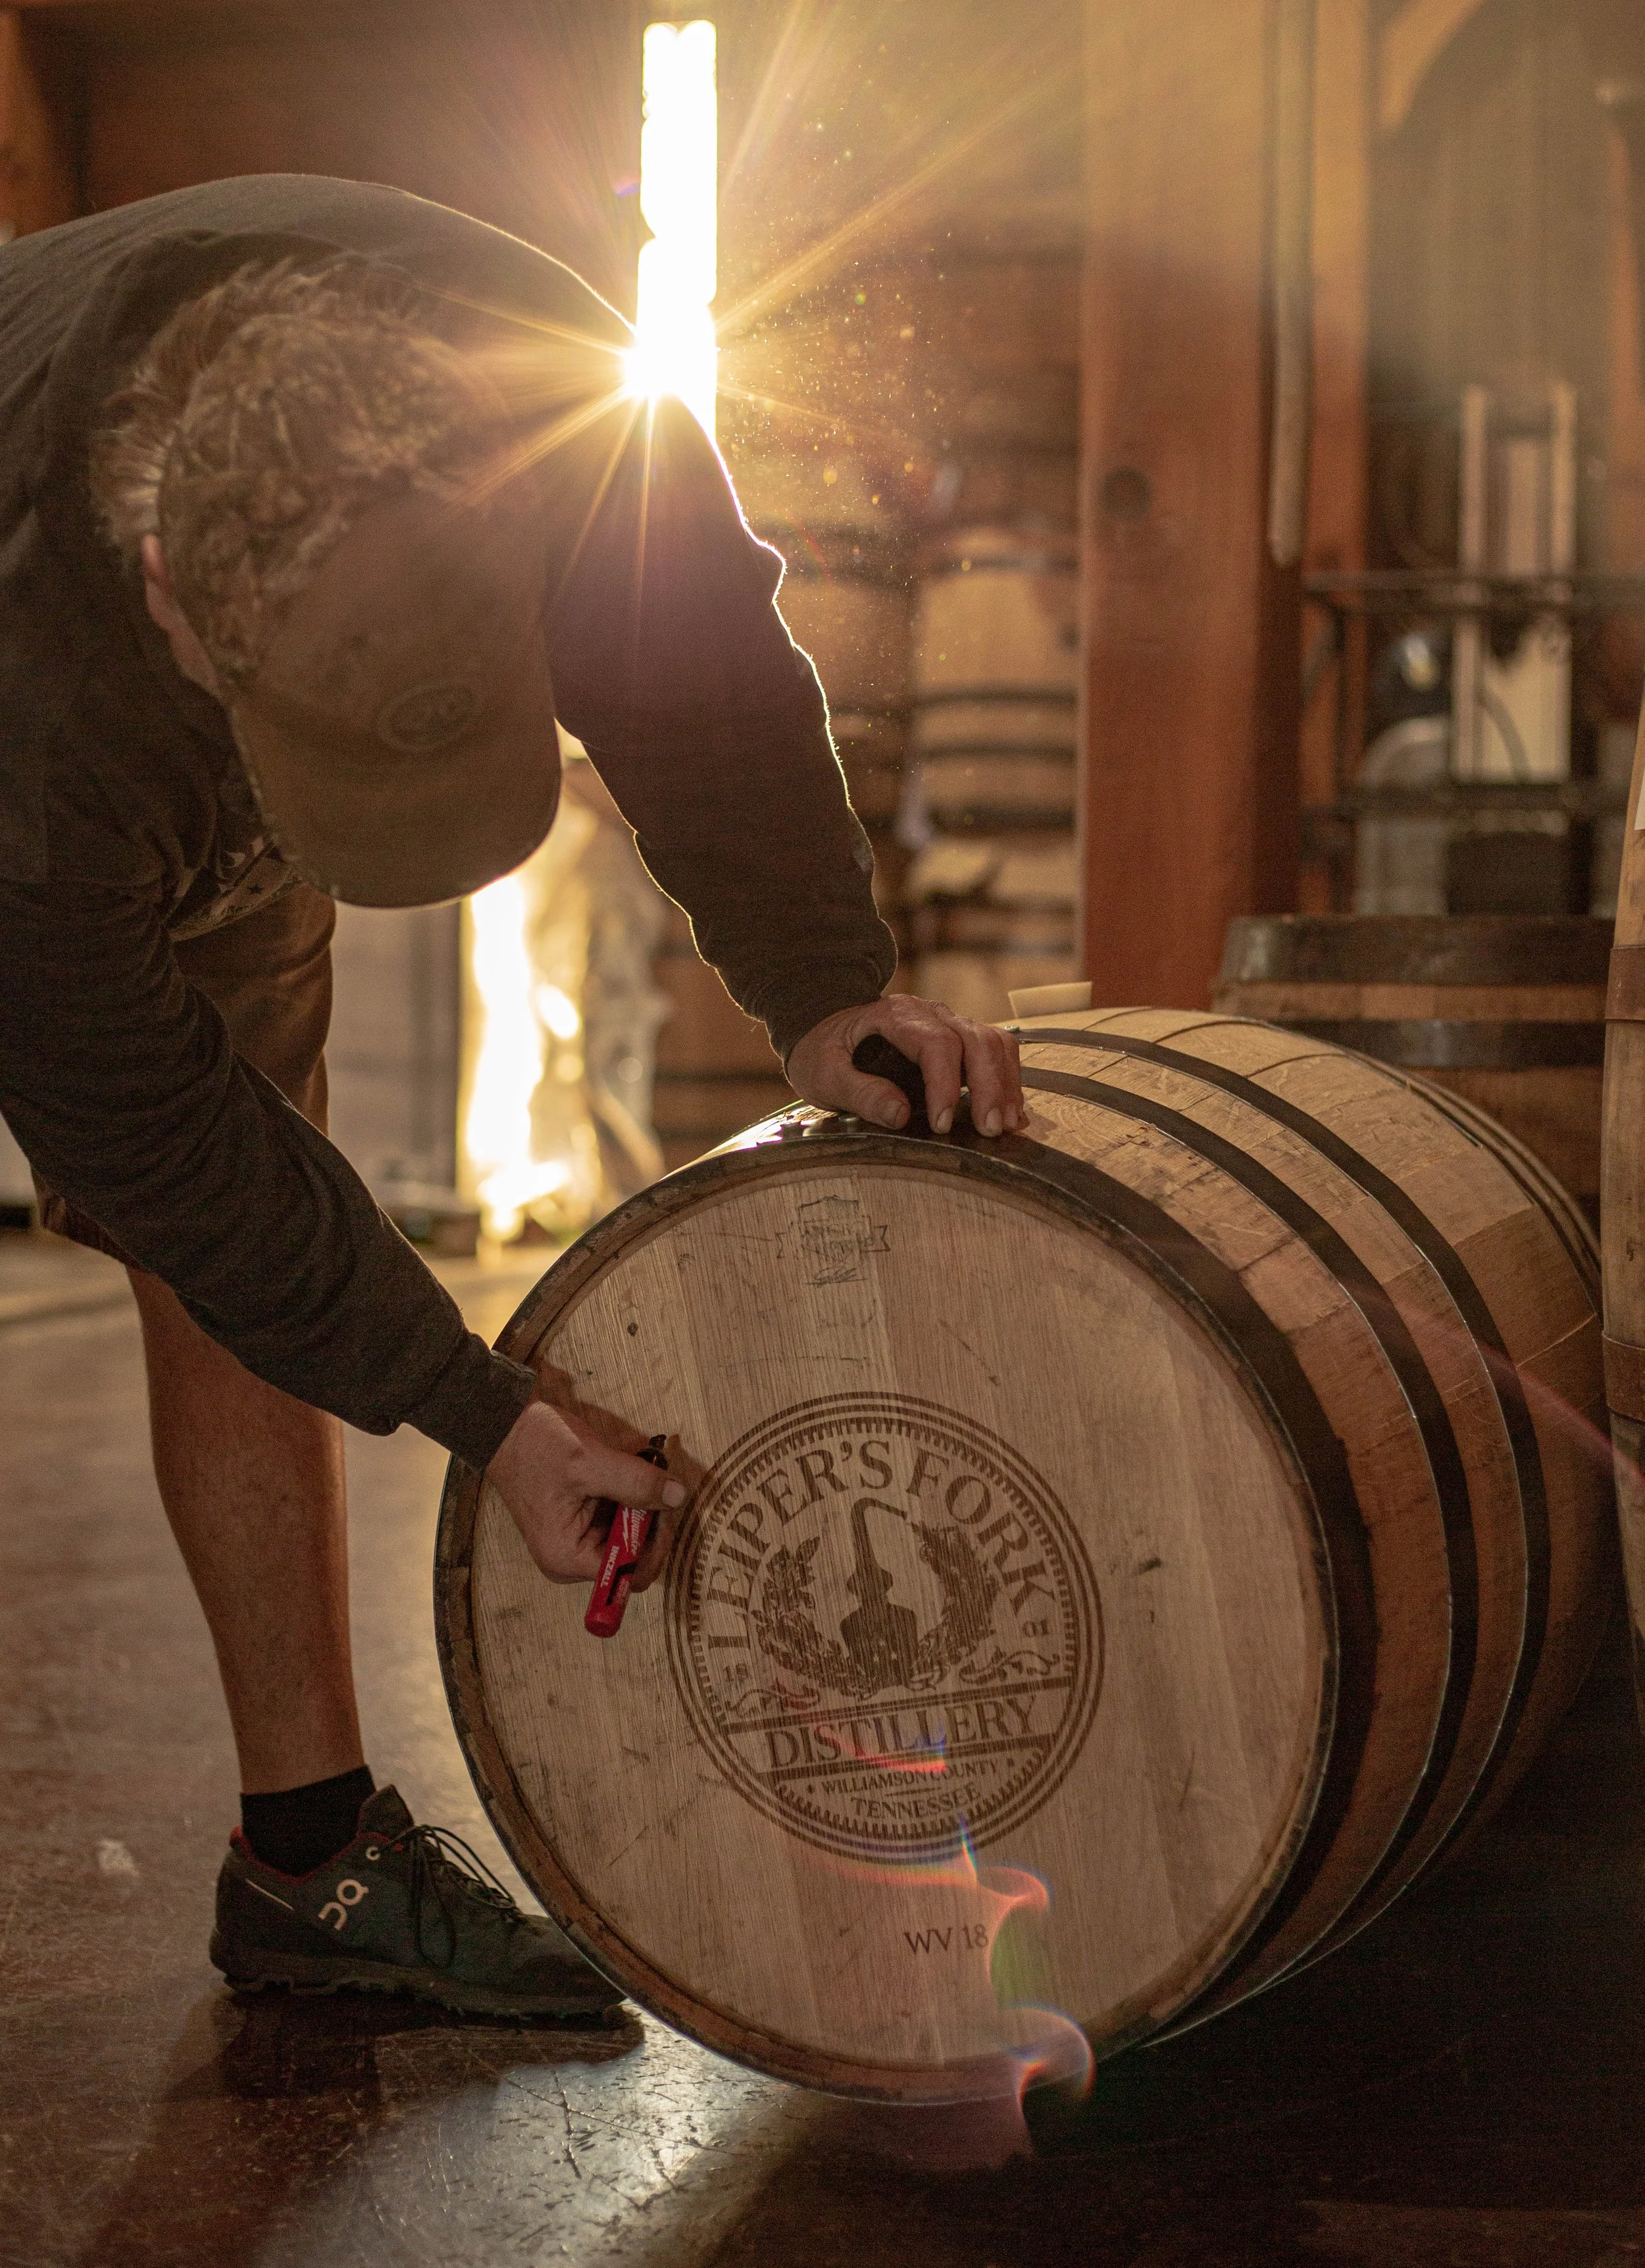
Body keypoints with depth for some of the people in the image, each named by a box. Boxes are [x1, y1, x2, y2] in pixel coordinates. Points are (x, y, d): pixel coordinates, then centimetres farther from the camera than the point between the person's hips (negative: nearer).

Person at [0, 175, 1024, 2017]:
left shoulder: (538, 376, -35)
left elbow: (696, 645, -13)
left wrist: (822, 984, -16)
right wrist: (482, 1414, -28)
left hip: (193, 825, 4)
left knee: (235, 1271, 3)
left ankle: (310, 1849, 12)